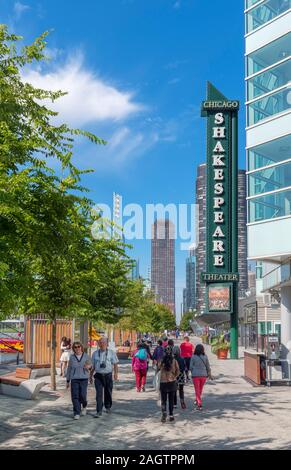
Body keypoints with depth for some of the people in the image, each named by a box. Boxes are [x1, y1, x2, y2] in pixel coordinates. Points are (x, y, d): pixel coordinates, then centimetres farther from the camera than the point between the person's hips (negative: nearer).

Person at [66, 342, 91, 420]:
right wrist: (67, 381, 9)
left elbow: (90, 366, 13)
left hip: (84, 378, -1)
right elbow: (69, 369, 10)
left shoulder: (86, 356, 4)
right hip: (74, 379, 1)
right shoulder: (72, 357, 5)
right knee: (75, 396, -6)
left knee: (82, 395, -9)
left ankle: (84, 406, 23)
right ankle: (76, 413, 2)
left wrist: (88, 367, -12)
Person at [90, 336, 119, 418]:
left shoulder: (111, 352, 3)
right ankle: (99, 412, -9)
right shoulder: (95, 353, 8)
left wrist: (116, 373, -15)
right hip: (98, 376, 0)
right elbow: (93, 366, 14)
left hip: (108, 375, 0)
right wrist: (91, 376, 15)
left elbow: (115, 364, 0)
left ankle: (108, 407, 35)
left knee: (108, 393, 11)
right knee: (99, 394, -9)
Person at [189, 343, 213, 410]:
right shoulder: (205, 357, -3)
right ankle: (198, 401, 34)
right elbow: (208, 366, 4)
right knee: (200, 389, 20)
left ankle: (199, 403, -6)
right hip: (203, 375, 2)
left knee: (197, 390, 3)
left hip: (195, 375, -2)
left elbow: (191, 366, -2)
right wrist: (209, 374, 17)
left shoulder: (193, 357, -8)